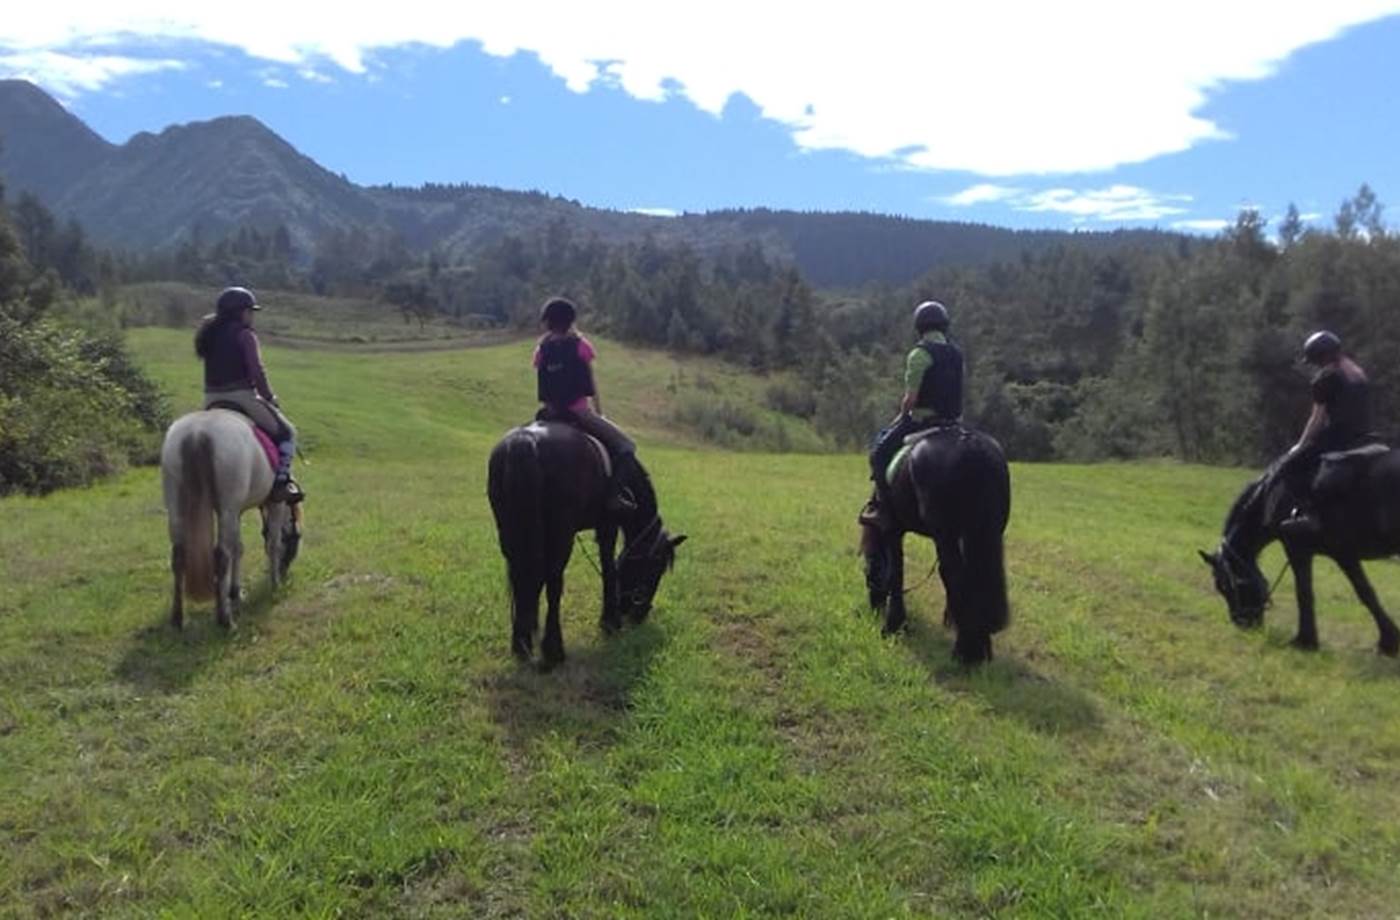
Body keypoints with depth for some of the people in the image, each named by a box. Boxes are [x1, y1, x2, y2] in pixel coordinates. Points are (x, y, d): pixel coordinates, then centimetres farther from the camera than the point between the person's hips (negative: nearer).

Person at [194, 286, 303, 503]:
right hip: (241, 396, -7)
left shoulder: (210, 334, 14)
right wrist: (268, 396, -1)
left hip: (211, 400, 8)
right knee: (286, 432, 6)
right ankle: (282, 481, -7)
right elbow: (256, 372, -14)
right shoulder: (245, 334, -9)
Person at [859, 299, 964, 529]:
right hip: (953, 422, 7)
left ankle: (882, 506, -6)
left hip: (922, 419, -7)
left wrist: (901, 416, 2)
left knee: (880, 451, 1)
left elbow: (911, 397, -15)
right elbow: (956, 392, 14)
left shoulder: (919, 354, -11)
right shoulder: (957, 353, 12)